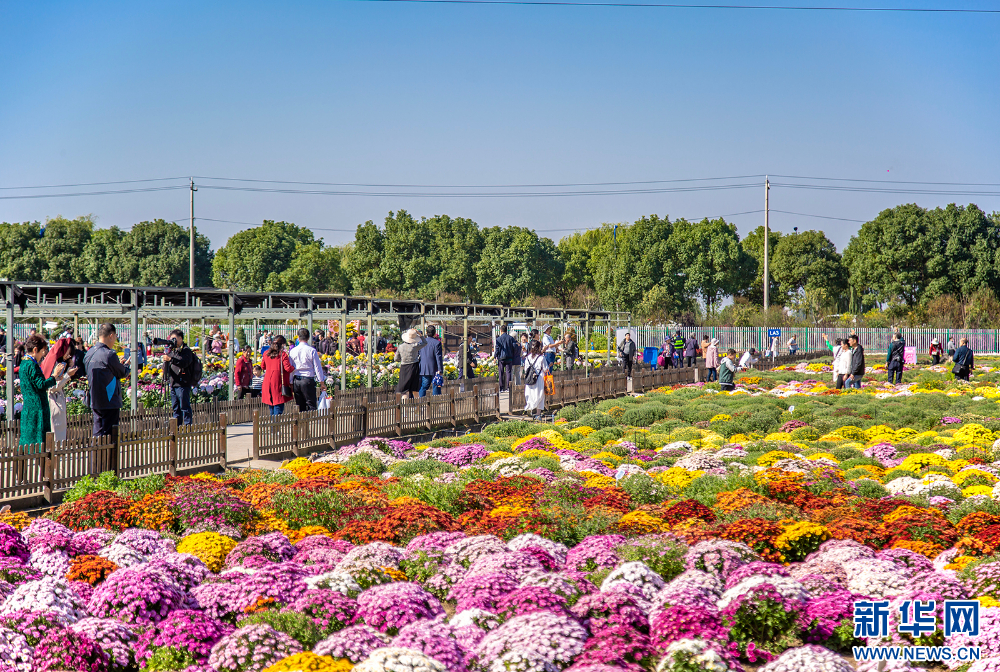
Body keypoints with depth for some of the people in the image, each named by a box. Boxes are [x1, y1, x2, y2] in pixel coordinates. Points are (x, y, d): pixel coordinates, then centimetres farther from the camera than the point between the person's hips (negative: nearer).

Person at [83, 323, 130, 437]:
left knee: (98, 434, 12)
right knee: (108, 435, -2)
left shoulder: (89, 353, 8)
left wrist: (119, 365, 18)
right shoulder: (109, 354, -18)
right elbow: (122, 373, -6)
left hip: (95, 402, 8)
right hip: (110, 402, -8)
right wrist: (126, 365, 15)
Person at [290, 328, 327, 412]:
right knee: (311, 406, -3)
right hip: (308, 380, -4)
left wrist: (291, 383, 18)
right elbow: (317, 367, -4)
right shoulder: (312, 350, -8)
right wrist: (322, 382, 4)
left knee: (300, 407, 10)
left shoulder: (293, 351, 2)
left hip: (296, 381, 4)